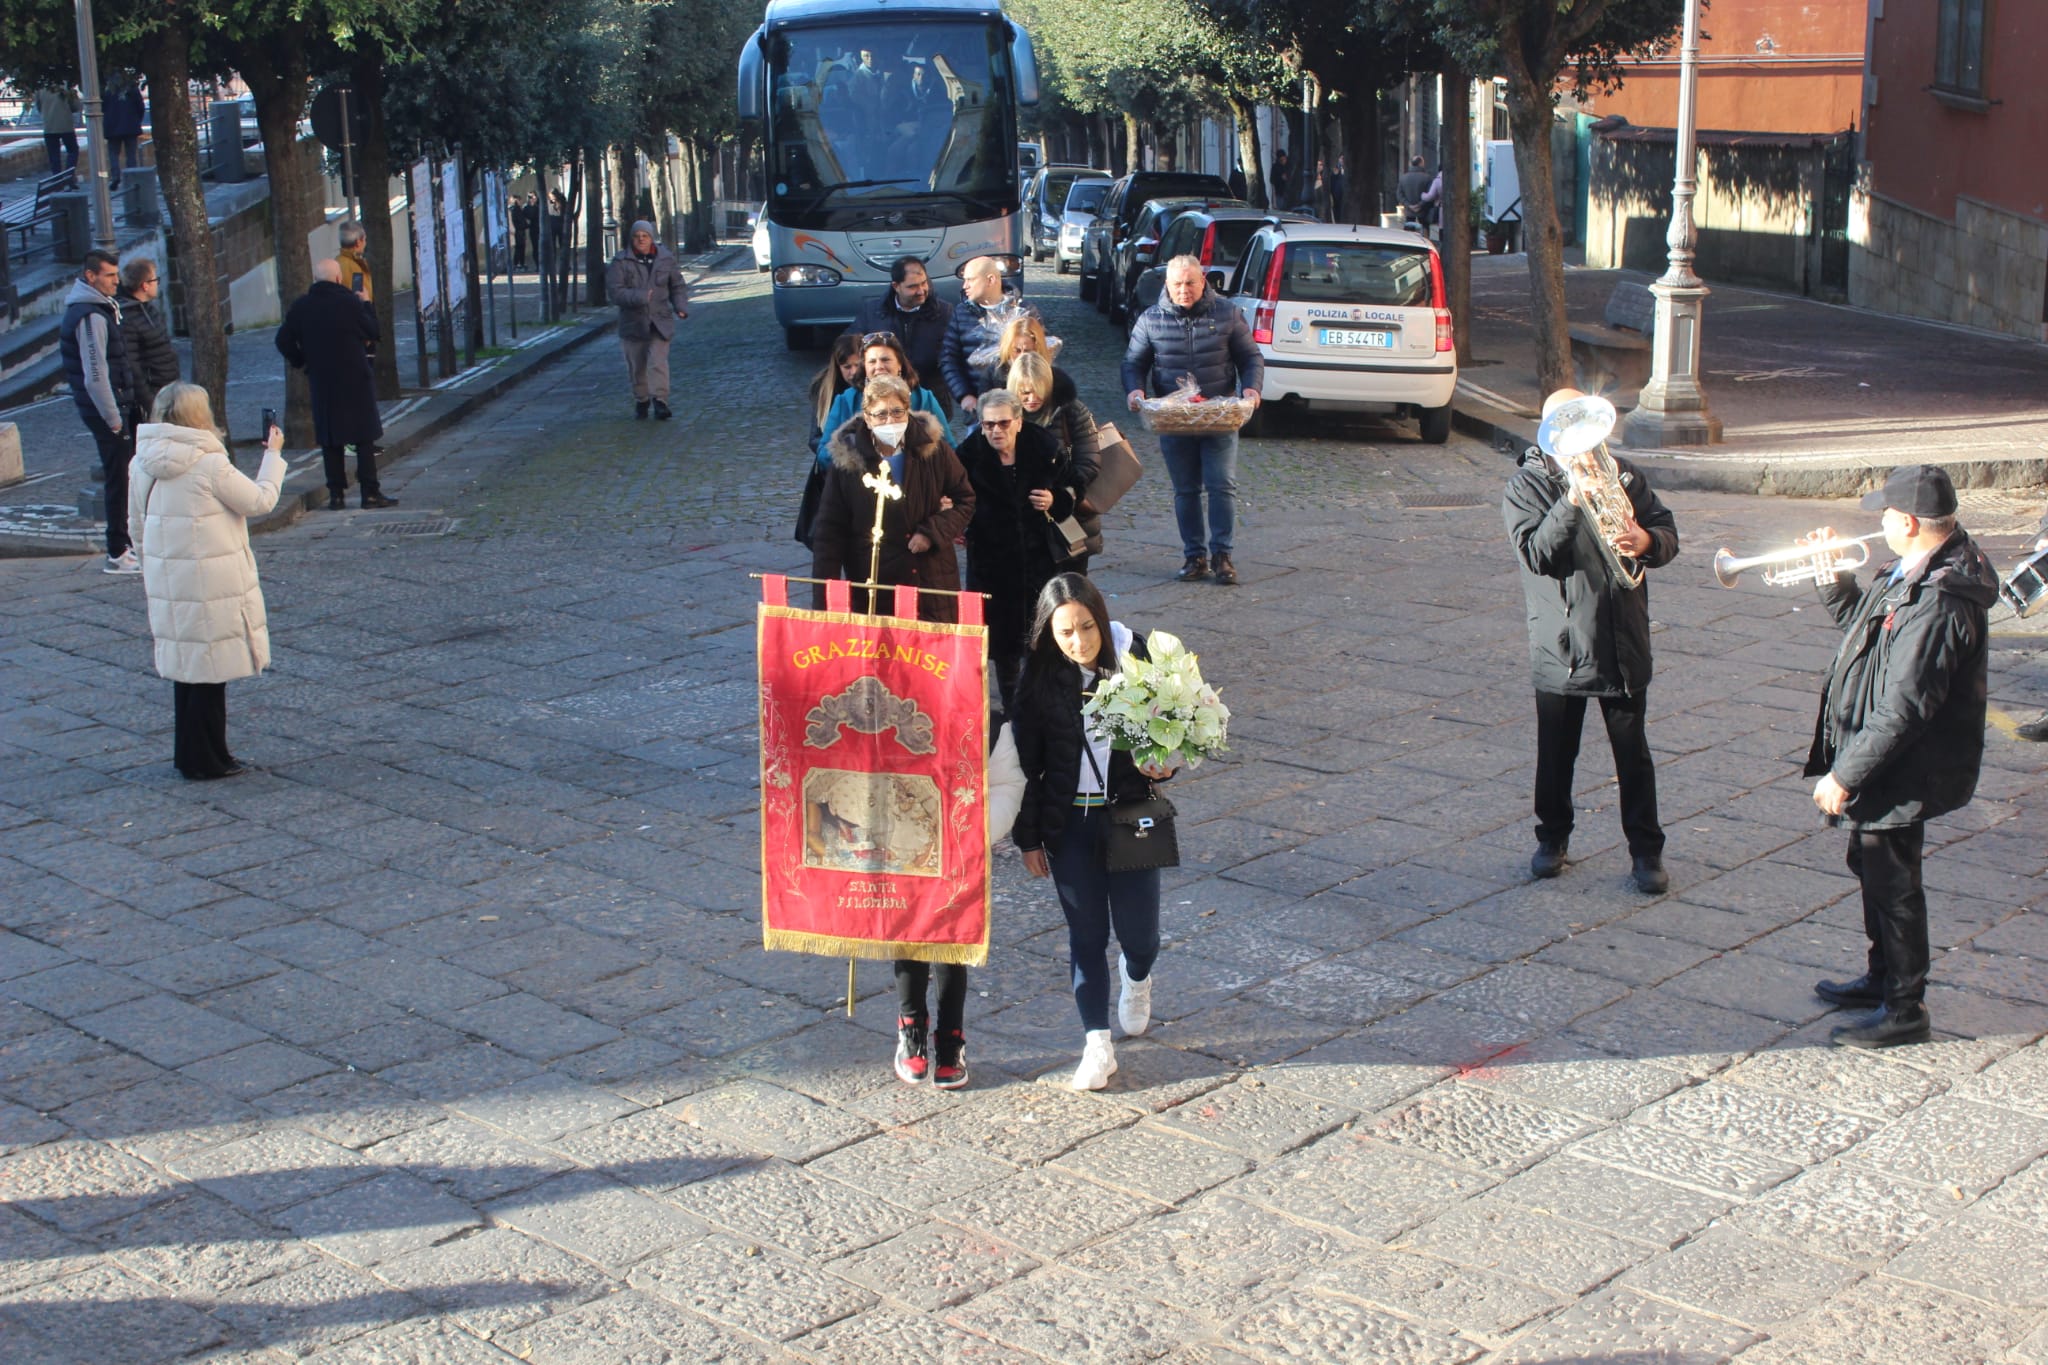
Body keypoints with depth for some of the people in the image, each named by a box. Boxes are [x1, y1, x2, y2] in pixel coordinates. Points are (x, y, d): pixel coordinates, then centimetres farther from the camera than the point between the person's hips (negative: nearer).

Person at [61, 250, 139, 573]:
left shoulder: (99, 309, 14)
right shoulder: (91, 317, -19)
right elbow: (95, 375, -22)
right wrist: (114, 419, -18)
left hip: (116, 408, 10)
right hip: (106, 411, -10)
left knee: (122, 479, 16)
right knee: (119, 481, -5)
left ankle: (124, 544, 25)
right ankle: (118, 554, 1)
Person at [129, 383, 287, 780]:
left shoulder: (143, 464, 3)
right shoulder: (209, 465, -17)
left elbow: (136, 527, 11)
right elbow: (259, 501, -7)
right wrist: (273, 456, 6)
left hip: (166, 583, 7)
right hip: (212, 584, -7)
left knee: (186, 667, 17)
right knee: (209, 672, 2)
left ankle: (189, 754, 26)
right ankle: (206, 760, 8)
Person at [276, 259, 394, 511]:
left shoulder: (300, 307, 0)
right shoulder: (350, 303, -11)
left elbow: (284, 341, 1)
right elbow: (373, 332, 0)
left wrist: (301, 362, 15)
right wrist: (367, 305, 14)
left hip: (321, 381, 3)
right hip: (355, 379, -3)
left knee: (330, 440, 9)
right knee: (365, 437, 3)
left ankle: (336, 494, 7)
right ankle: (370, 492, 0)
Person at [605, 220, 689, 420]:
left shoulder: (666, 259, 3)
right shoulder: (621, 262, -3)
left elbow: (677, 287, 12)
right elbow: (614, 291, -11)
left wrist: (680, 306, -5)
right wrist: (639, 297, -23)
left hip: (660, 322, 0)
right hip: (633, 323, 0)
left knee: (658, 362, -16)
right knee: (636, 366, 9)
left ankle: (660, 400, -19)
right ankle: (641, 401, 25)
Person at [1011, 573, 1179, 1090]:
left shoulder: (1136, 659, -9)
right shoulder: (1040, 677, -7)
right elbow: (1025, 759, 0)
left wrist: (1162, 766, -20)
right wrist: (1028, 837, 1)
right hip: (1068, 822, 0)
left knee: (1138, 932, 6)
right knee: (1086, 935, 5)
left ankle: (1136, 975, 42)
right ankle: (1097, 1045, 15)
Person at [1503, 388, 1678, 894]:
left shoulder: (1622, 474, 6)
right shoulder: (1527, 486, -4)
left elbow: (1668, 533, 7)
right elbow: (1536, 553, -18)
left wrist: (1646, 541, -16)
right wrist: (1573, 500, -27)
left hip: (1623, 644, 2)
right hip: (1561, 646, -2)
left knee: (1633, 752, 7)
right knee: (1556, 753, 11)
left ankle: (1646, 851, 17)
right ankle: (1552, 837, 31)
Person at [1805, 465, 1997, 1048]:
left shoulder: (1937, 602, -30)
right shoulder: (1914, 574, 3)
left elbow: (1903, 711, -29)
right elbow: (1871, 625, 19)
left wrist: (1845, 774, -23)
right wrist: (1834, 581, 6)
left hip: (1900, 774, -11)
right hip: (1886, 767, 11)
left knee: (1892, 881, 2)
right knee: (1872, 867, 23)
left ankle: (1905, 1010, 16)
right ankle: (1882, 979, 40)